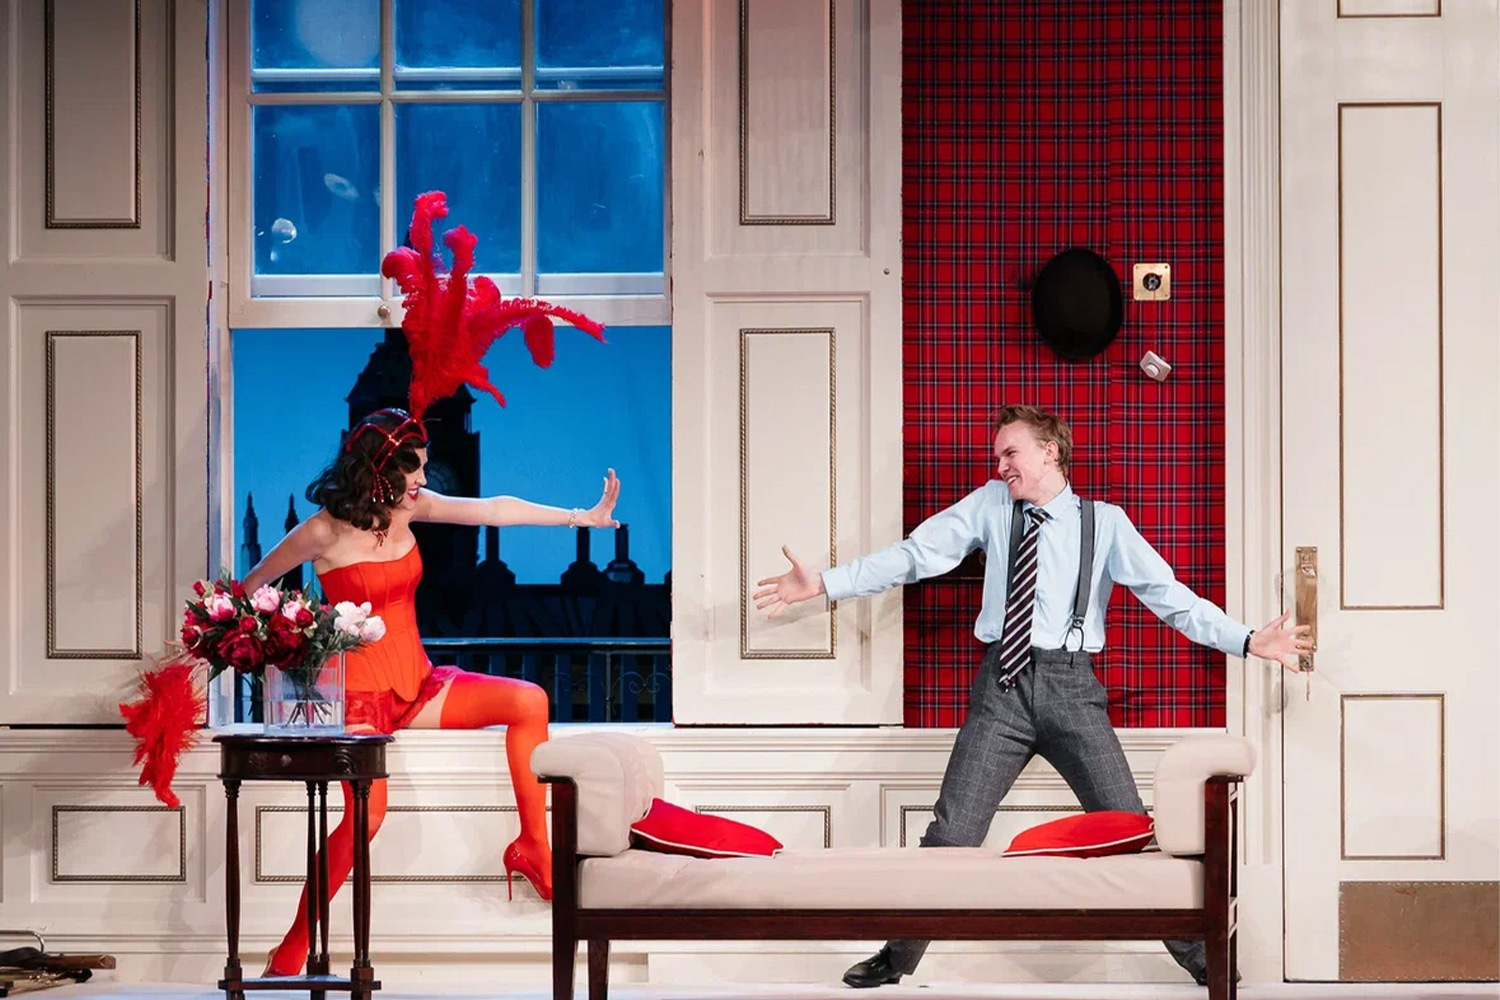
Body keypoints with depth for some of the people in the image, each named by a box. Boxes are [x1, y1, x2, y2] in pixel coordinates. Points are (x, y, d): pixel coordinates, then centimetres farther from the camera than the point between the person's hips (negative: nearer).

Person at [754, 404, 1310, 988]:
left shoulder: (1105, 523, 4)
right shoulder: (989, 506, 9)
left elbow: (1168, 595, -1)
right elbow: (914, 556, 7)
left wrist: (1247, 640, -10)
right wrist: (824, 584, 1)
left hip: (1069, 688, -1)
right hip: (1001, 684, 1)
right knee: (953, 829, -2)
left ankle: (1194, 952, 11)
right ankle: (898, 957, 11)